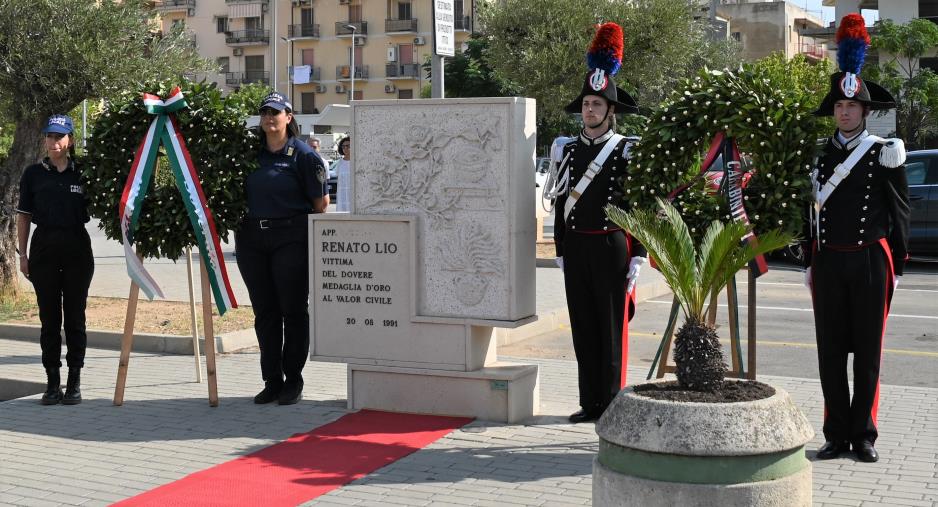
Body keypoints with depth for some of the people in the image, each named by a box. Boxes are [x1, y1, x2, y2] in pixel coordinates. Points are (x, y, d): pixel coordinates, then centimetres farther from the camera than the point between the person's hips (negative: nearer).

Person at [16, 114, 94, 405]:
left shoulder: (82, 173, 5)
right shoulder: (34, 174, 6)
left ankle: (74, 382, 9)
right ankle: (53, 383, 10)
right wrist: (22, 253, 4)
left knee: (75, 316, 2)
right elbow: (24, 216, 9)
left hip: (77, 248, 0)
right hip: (44, 248, 0)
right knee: (49, 318, 4)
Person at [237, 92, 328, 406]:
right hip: (251, 238, 5)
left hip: (291, 238, -4)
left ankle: (293, 381, 11)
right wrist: (239, 231, 10)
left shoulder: (302, 154, -2)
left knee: (293, 310, 1)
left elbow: (320, 204, 1)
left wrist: (305, 232, 4)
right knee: (264, 312, 8)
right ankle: (272, 381, 16)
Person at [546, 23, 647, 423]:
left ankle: (612, 405, 8)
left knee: (612, 329, 0)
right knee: (583, 328, 8)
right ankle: (590, 403, 17)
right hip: (576, 249, 5)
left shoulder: (626, 151, -3)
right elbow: (561, 203, 13)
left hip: (611, 247, -5)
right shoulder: (571, 150, 10)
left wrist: (637, 255, -10)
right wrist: (561, 251, 10)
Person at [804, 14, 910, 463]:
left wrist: (895, 267, -1)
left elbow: (899, 212, 2)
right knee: (830, 351, 4)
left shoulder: (885, 153, 1)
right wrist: (809, 263, 11)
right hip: (829, 262, 3)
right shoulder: (821, 155, 10)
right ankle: (836, 435, 13)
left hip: (870, 260, -3)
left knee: (867, 351, 3)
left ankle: (863, 435, 13)